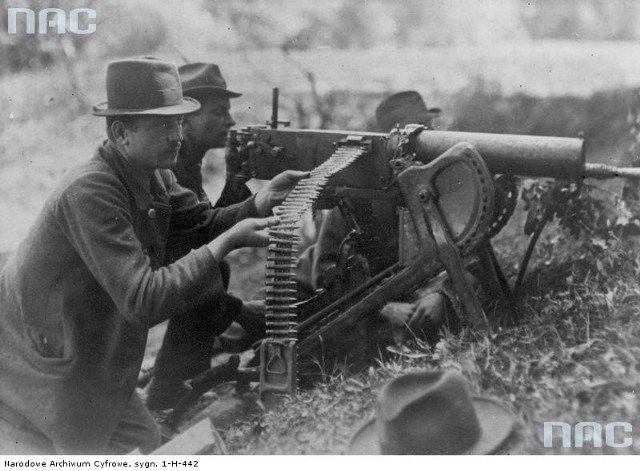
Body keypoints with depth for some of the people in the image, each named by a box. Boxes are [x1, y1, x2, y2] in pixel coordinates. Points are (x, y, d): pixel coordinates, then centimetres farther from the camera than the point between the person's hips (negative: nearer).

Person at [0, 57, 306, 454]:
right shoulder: (91, 191, -30)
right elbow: (142, 300, -33)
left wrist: (257, 206, -13)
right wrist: (227, 243, -33)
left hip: (86, 358, 9)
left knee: (144, 440, 14)